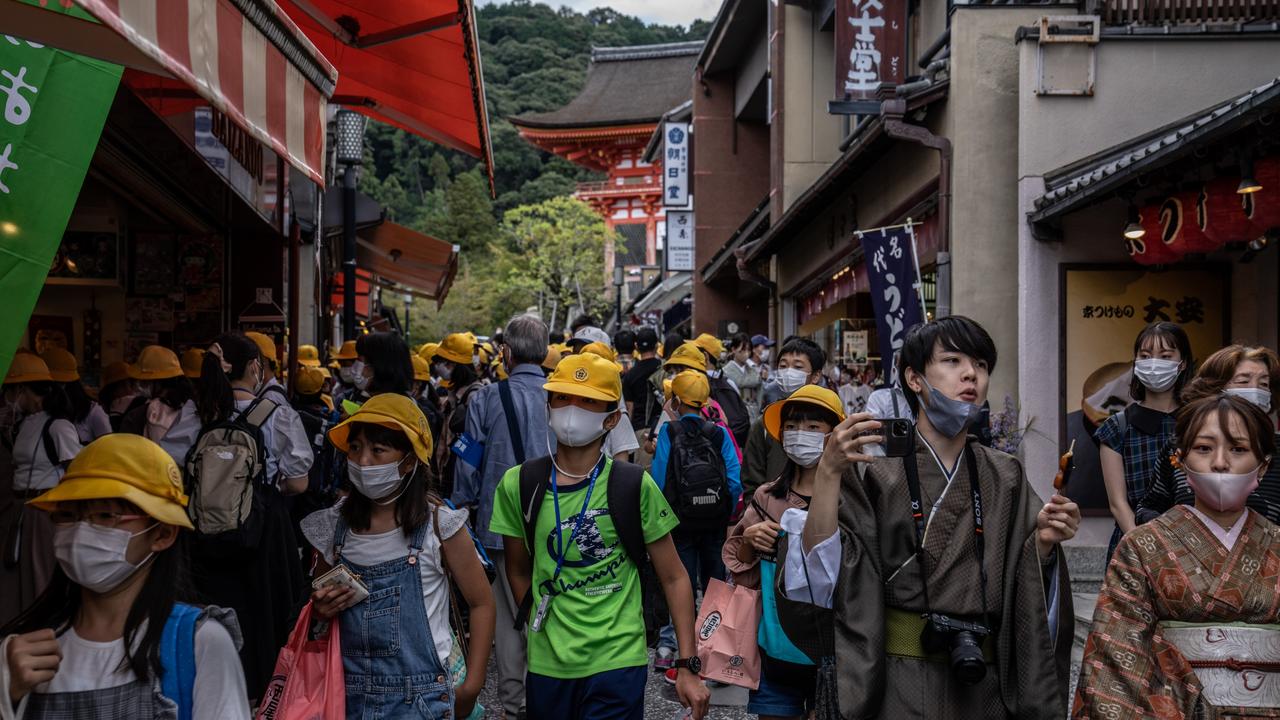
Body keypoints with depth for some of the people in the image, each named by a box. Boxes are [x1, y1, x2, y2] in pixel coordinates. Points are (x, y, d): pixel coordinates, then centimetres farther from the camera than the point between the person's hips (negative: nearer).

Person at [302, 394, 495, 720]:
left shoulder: (439, 523, -11)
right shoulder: (333, 525, -1)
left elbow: (481, 603, -2)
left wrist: (472, 686, -4)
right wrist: (321, 610, -7)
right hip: (351, 693, 4)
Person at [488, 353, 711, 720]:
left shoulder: (635, 487, -7)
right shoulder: (519, 485, -1)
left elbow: (674, 577, -1)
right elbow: (519, 572, 10)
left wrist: (687, 666, -4)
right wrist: (543, 632, 4)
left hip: (618, 662, -2)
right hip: (546, 664, 3)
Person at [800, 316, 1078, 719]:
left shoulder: (1004, 479, 4)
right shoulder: (873, 471, -8)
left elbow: (1025, 594, 4)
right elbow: (820, 572, -18)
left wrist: (1042, 542, -15)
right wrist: (828, 472, -28)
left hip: (984, 686, 4)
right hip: (895, 684, -4)